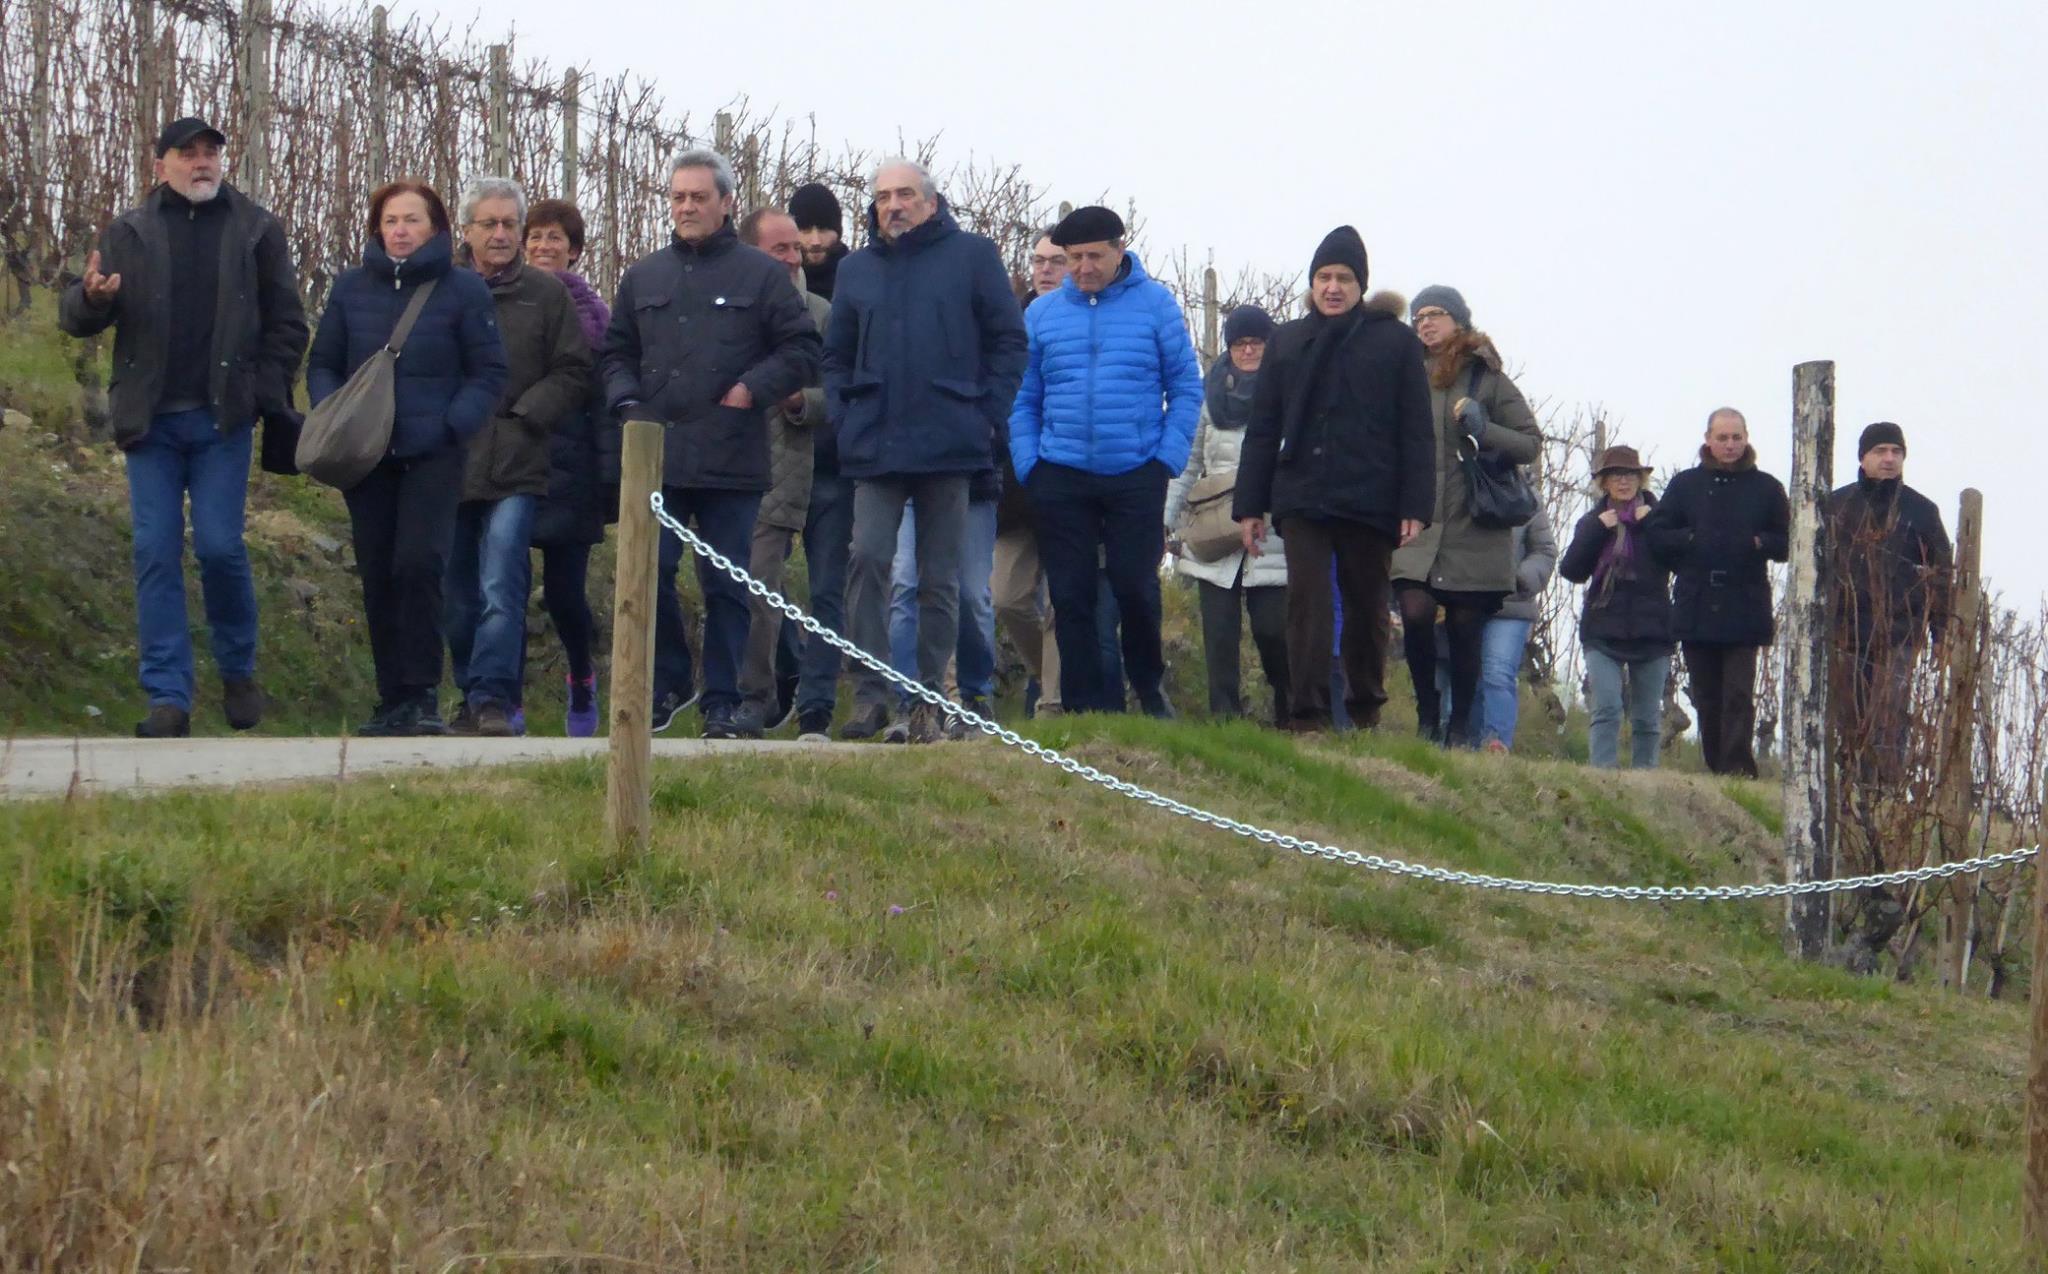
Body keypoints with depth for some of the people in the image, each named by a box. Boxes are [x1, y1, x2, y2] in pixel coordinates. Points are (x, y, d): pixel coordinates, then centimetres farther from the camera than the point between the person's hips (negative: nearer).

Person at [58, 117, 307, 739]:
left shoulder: (256, 230, 6)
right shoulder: (128, 233, 8)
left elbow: (287, 324, 8)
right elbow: (74, 317, 6)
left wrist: (264, 393, -3)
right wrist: (91, 299, -18)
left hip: (222, 421, -1)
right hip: (150, 422, 2)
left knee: (220, 547, -8)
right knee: (156, 554, -2)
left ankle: (238, 671, 15)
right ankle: (168, 700, 0)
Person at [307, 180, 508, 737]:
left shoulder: (464, 289, 0)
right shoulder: (352, 288, 9)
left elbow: (488, 374, 0)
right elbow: (322, 365, 14)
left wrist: (451, 425, -14)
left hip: (432, 456, -4)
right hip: (367, 458, 4)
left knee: (418, 565, -18)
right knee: (378, 579, 6)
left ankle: (421, 696, -12)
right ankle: (392, 700, 14)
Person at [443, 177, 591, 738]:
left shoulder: (546, 294, 6)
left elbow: (573, 374, 5)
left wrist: (523, 414, -6)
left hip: (516, 466, -2)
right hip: (450, 465, 2)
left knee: (502, 588, -13)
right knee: (459, 597, 8)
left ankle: (494, 699, -15)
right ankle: (473, 696, 20)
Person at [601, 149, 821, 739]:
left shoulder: (761, 273, 5)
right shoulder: (643, 276, 16)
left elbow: (802, 349, 2)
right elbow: (616, 352, 23)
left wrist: (753, 389, -9)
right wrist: (626, 401, 5)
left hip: (731, 462, -3)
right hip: (655, 457, 3)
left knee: (726, 585, 1)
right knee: (649, 575, -1)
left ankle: (723, 702, 8)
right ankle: (665, 687, 14)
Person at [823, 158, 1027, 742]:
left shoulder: (972, 256, 4)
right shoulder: (856, 270, 13)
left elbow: (1008, 342, 3)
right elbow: (836, 357, 18)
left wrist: (988, 417, -4)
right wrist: (842, 419, 3)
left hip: (949, 447, -2)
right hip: (876, 448, 2)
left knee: (939, 579, 5)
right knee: (867, 558, -14)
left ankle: (928, 699, 13)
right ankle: (871, 695, -11)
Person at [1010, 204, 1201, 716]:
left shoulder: (1155, 305, 2)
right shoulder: (1042, 314, 8)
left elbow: (1186, 388, 4)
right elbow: (1022, 399, 11)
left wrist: (1168, 458, -6)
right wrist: (1028, 463, -1)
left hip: (1137, 476, -2)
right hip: (1061, 477, 2)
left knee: (1137, 587, -5)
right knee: (1071, 596, 2)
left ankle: (1149, 687, 18)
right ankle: (1086, 703, 10)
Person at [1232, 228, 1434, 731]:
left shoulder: (1395, 341, 4)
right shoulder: (1288, 342, 12)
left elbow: (1417, 433, 1)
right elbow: (1263, 430, 13)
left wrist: (1416, 506, -6)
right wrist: (1250, 505, 7)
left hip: (1370, 501, -1)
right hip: (1302, 499, 1)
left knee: (1367, 609, 8)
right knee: (1307, 604, -8)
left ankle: (1366, 712, 20)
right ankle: (1308, 715, -10)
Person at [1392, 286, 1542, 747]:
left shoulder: (1488, 380, 3)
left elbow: (1531, 444, 3)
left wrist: (1483, 430, -12)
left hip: (1474, 531, -1)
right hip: (1417, 528, 1)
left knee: (1465, 630, 2)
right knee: (1416, 614, -16)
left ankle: (1460, 727, 15)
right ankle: (1427, 719, 1)